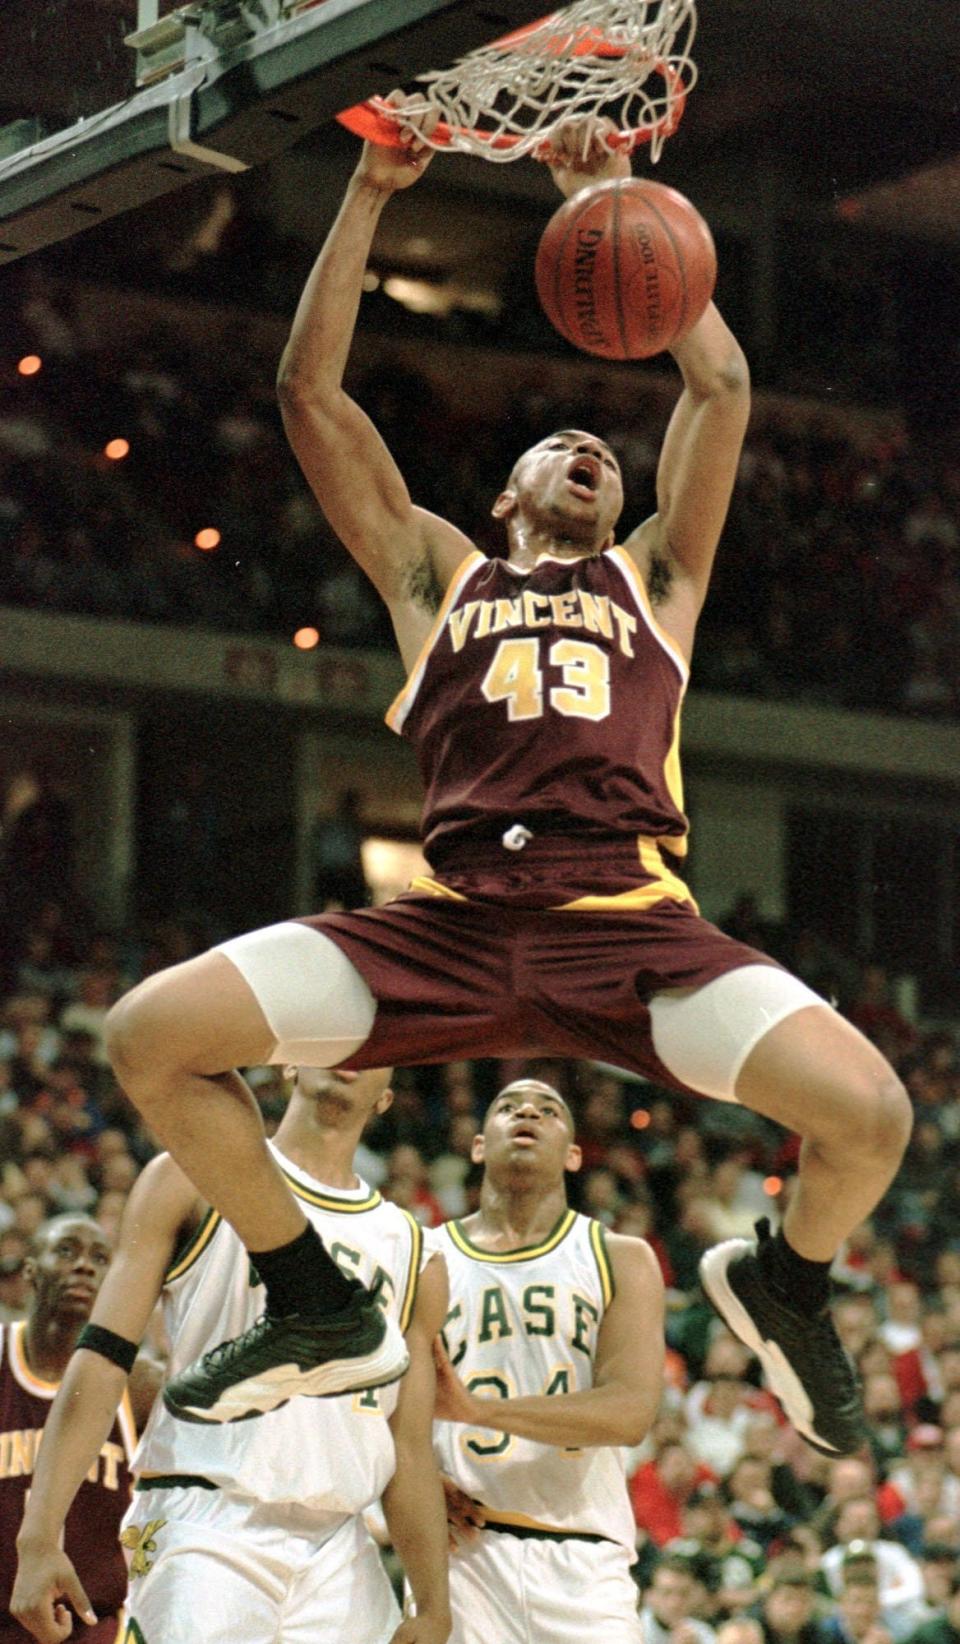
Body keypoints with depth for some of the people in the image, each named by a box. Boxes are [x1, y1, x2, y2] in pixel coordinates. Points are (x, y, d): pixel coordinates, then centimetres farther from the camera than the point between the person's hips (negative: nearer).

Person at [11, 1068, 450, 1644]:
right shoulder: (196, 1180, 6)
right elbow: (104, 1358, -1)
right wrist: (40, 1536, -11)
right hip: (205, 1527, -5)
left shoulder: (411, 1253, 18)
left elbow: (411, 1452, 17)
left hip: (341, 1553, 5)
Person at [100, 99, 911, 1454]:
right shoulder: (438, 573, 27)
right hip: (454, 918, 1)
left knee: (868, 1112, -23)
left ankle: (782, 1280, 15)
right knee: (149, 1035, -15)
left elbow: (722, 387, 19)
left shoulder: (653, 578, 26)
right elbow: (311, 391, 21)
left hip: (627, 921, -1)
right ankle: (312, 1306, 8)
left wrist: (612, 207, 22)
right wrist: (370, 193, 18)